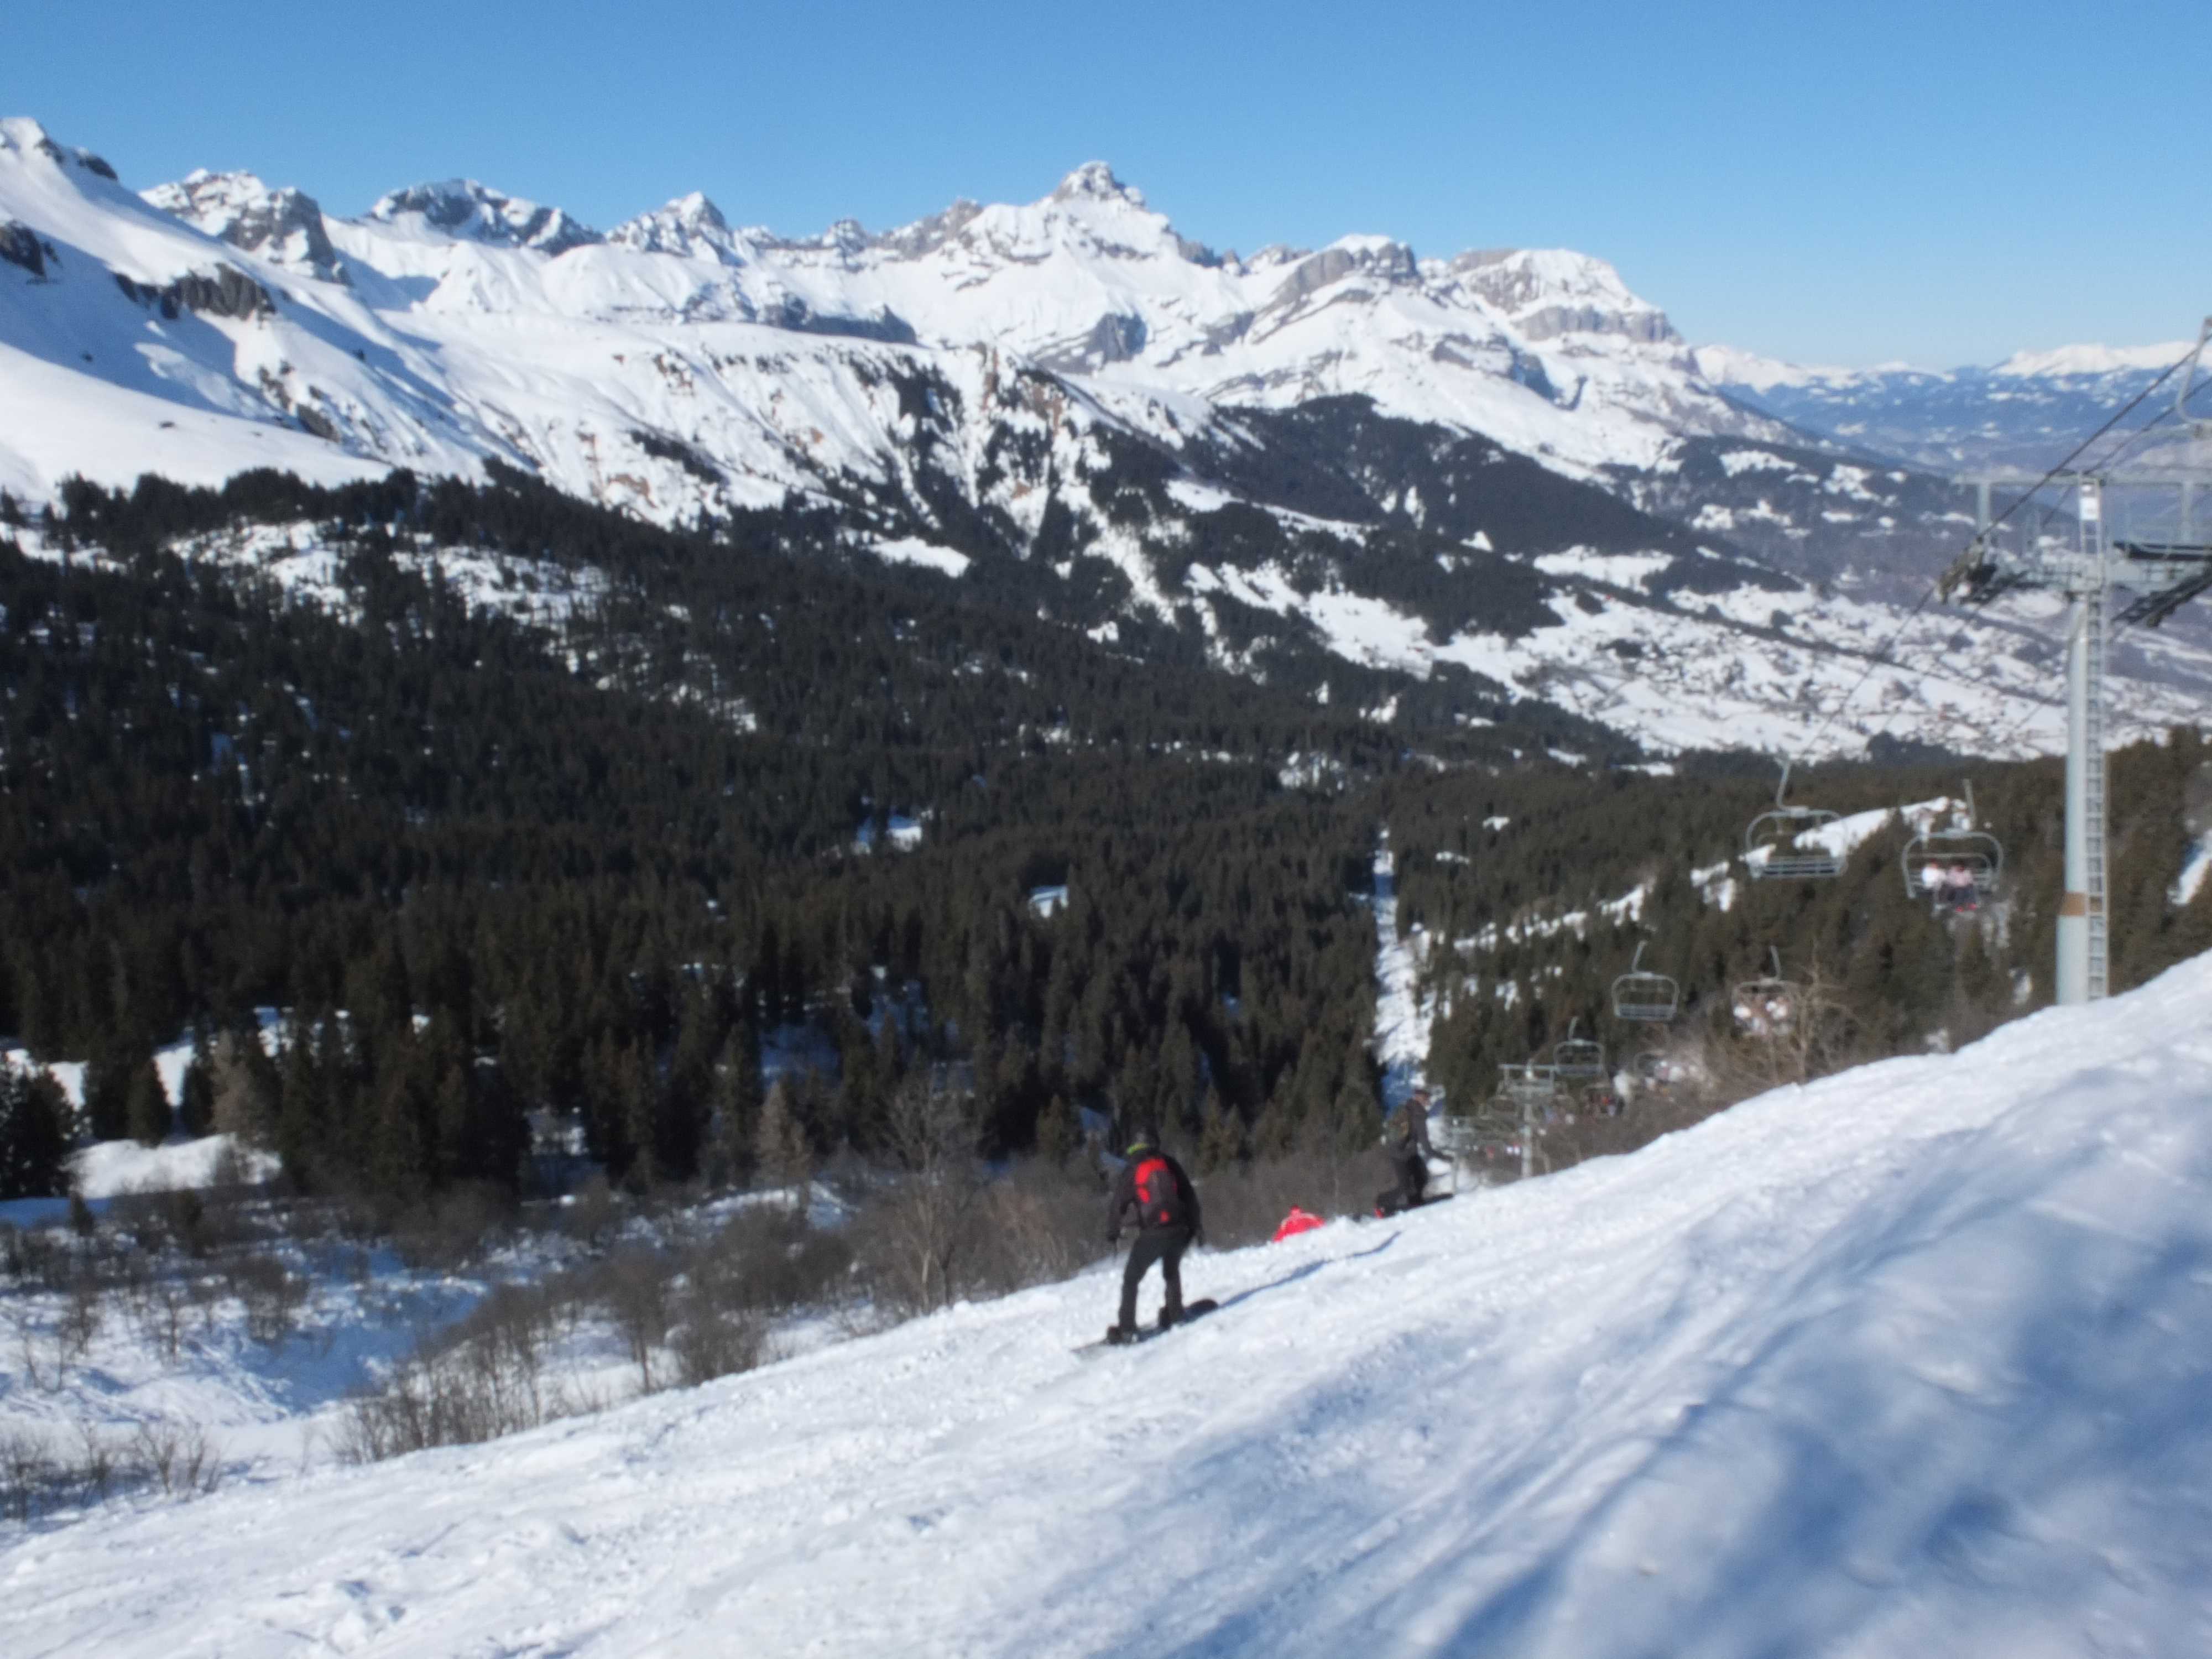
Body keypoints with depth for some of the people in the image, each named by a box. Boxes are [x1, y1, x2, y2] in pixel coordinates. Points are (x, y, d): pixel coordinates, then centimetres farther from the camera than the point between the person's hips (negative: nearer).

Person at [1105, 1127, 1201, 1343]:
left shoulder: (1131, 1170, 3)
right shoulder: (1169, 1165, 12)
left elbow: (1118, 1203, 0)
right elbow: (1189, 1196, 13)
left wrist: (1113, 1232, 11)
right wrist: (1196, 1226, 18)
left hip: (1152, 1234, -4)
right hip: (1179, 1230, 4)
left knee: (1131, 1280, 5)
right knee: (1172, 1272, 29)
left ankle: (1127, 1328, -2)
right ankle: (1175, 1314, 31)